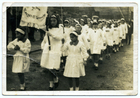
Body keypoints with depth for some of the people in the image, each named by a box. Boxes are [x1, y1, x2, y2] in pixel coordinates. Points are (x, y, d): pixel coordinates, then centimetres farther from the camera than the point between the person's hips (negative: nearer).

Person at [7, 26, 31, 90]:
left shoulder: (27, 41, -7)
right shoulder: (16, 40, 11)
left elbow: (27, 50, -14)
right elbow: (9, 46, 7)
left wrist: (20, 48, -21)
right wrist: (14, 48, -11)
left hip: (23, 59, -7)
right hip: (17, 58, 7)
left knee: (20, 72, -11)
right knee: (18, 73, 12)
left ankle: (22, 87, -1)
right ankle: (23, 85, 28)